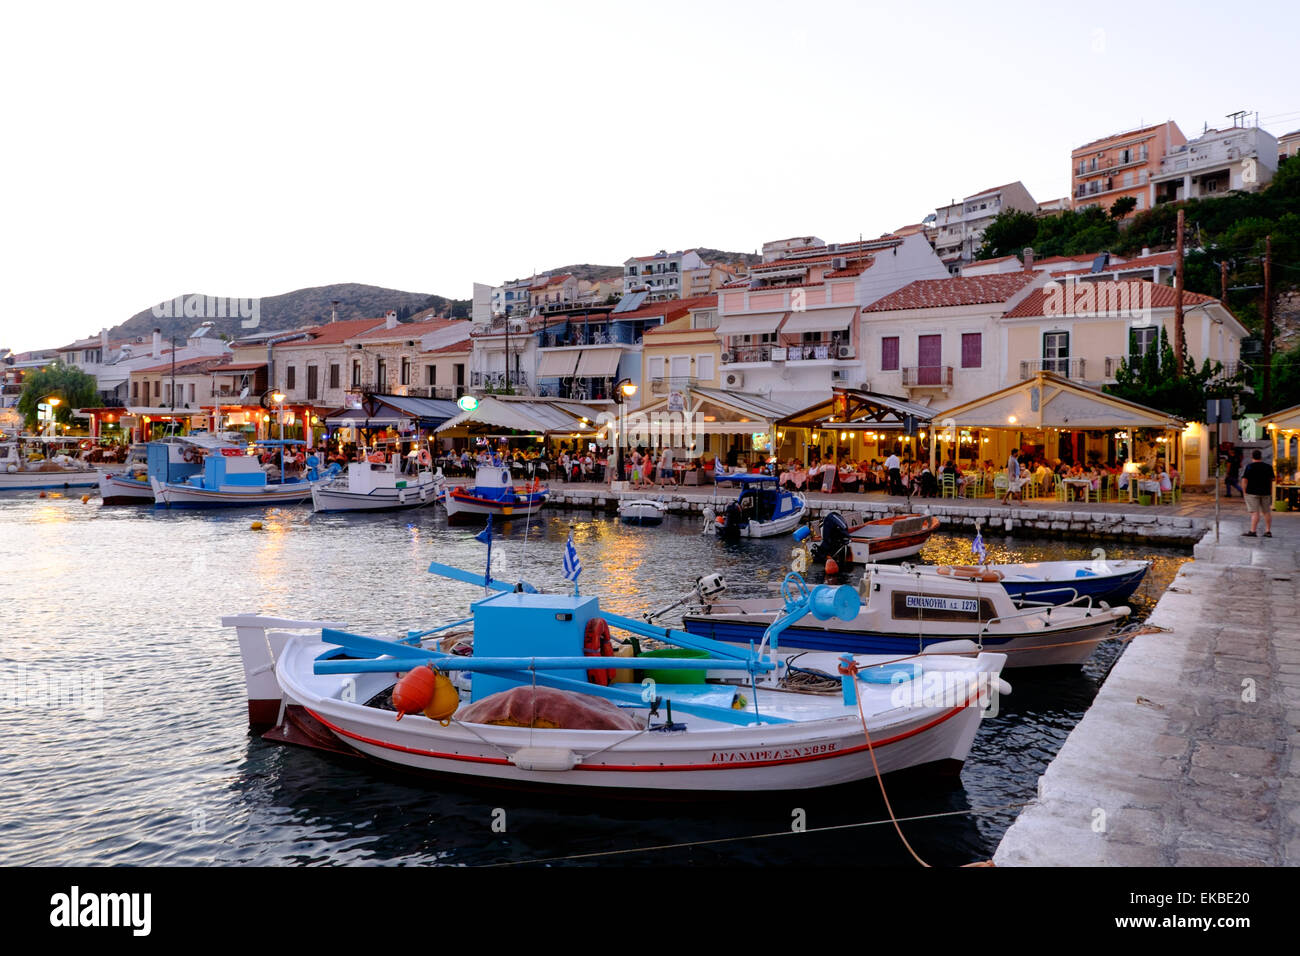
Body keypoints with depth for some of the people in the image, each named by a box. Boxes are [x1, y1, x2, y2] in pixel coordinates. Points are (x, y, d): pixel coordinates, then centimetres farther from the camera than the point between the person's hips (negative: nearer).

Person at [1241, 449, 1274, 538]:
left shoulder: (1249, 467, -8)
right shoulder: (1268, 467, 8)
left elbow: (1245, 480, -10)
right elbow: (1271, 481, 12)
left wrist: (1244, 492, -2)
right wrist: (1271, 494, 17)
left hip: (1252, 493, -5)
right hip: (1266, 493, 5)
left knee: (1255, 512, -8)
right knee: (1267, 512, 11)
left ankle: (1252, 531, -12)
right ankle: (1268, 531, 13)